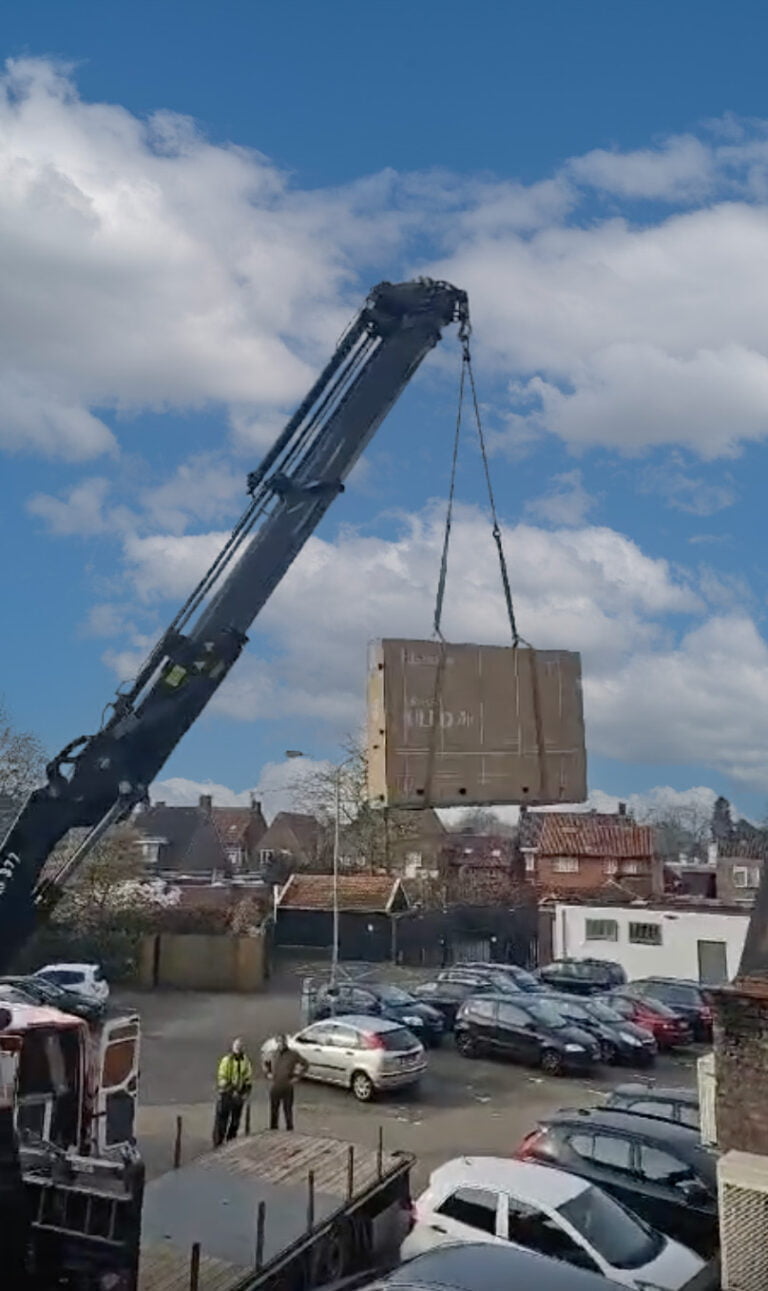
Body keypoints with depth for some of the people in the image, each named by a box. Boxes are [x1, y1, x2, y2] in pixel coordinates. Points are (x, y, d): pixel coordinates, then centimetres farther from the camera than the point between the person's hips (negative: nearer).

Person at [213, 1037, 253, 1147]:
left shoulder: (245, 1060, 1)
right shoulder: (227, 1060, -13)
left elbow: (249, 1077, 7)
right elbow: (221, 1077, -14)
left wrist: (247, 1091, -1)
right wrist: (230, 1090, -17)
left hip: (239, 1095, 5)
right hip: (226, 1094, -5)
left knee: (235, 1121, 14)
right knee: (221, 1119, 0)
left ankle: (231, 1141, 29)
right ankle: (218, 1143, 10)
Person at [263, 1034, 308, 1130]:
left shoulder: (293, 1054, -6)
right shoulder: (272, 1054, 1)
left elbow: (305, 1064, 0)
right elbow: (265, 1063, 20)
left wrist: (297, 1076, -4)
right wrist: (267, 1073, 7)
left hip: (287, 1087, -2)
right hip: (274, 1087, 2)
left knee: (288, 1109, 1)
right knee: (274, 1109, 11)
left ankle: (289, 1129, 14)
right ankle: (273, 1129, 26)